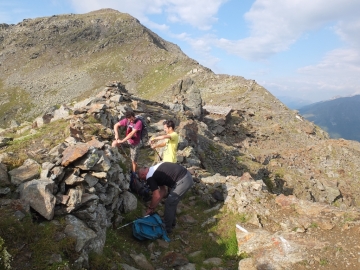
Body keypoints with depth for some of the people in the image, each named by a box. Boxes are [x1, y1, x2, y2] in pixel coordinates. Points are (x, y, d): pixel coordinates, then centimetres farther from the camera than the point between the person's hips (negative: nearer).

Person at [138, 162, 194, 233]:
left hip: (182, 181, -10)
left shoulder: (150, 177, -5)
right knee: (172, 202, 24)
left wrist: (150, 208, 12)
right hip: (187, 176, 10)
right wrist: (153, 206, 28)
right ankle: (172, 222, 40)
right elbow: (163, 191, 26)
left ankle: (167, 227, 21)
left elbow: (157, 196, -5)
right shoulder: (155, 170, 23)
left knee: (169, 203, 6)